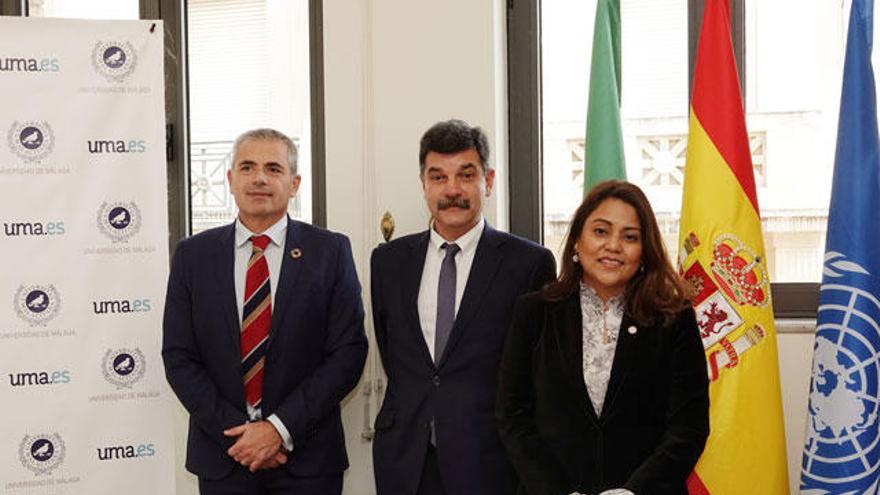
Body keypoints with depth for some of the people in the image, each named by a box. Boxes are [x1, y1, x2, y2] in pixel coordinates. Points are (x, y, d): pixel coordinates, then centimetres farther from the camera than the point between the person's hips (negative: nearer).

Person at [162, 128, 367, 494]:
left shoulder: (330, 251, -2)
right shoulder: (193, 255, 3)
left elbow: (348, 353, -6)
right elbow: (178, 357, 0)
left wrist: (281, 428, -13)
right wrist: (235, 430, -10)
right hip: (222, 457, 1)